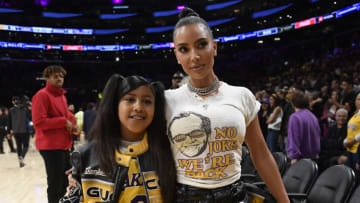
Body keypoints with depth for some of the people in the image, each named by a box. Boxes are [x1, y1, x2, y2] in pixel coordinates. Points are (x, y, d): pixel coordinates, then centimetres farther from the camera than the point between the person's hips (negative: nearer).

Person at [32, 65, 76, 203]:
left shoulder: (61, 96, 15)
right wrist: (64, 121, -17)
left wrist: (71, 125, 6)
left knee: (64, 182, 19)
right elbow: (38, 122, -19)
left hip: (63, 145, 9)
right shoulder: (42, 95, -11)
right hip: (50, 146, -9)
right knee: (55, 184, 0)